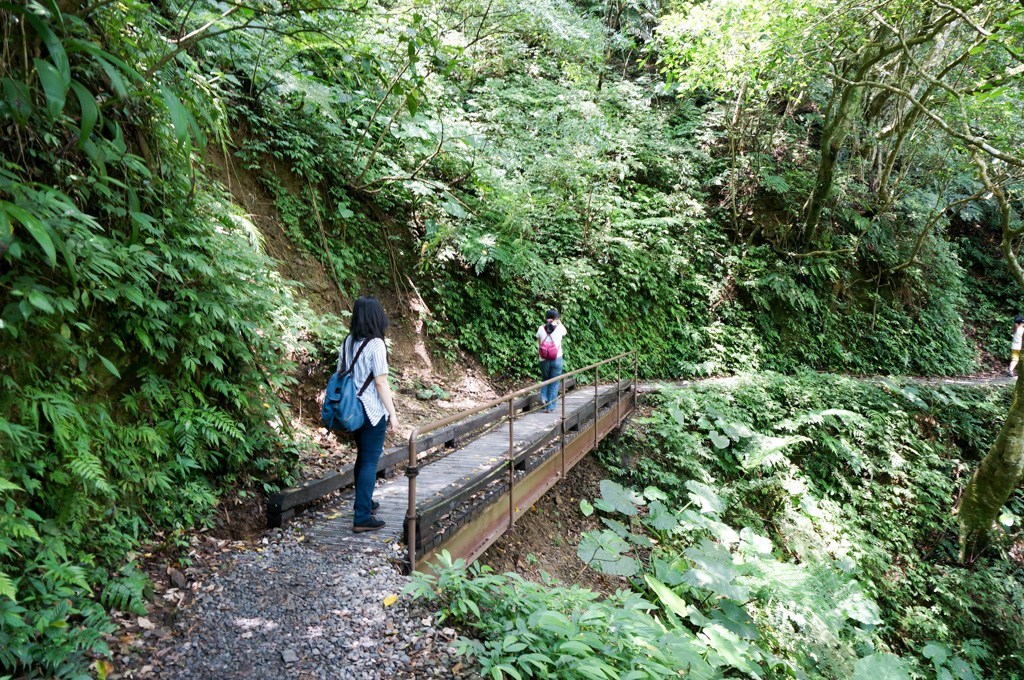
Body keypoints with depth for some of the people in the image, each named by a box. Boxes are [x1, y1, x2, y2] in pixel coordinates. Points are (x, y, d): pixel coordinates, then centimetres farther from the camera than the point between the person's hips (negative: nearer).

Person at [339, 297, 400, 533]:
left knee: (363, 457, 22)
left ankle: (364, 502, 37)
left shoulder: (348, 342, 5)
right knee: (370, 461, -1)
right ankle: (362, 517, 1)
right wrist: (393, 413, -10)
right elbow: (381, 383, -17)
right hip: (373, 412, -7)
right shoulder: (375, 344, -17)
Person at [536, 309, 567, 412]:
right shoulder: (559, 328, -7)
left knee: (545, 380, 24)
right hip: (557, 359, -2)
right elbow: (565, 332, 18)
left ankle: (544, 398, 3)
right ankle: (550, 407, 10)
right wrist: (559, 322, 26)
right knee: (554, 383, 9)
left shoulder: (541, 329, -4)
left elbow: (539, 345, 5)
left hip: (543, 360, 2)